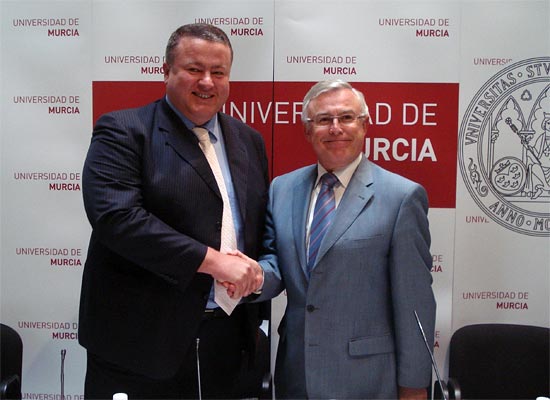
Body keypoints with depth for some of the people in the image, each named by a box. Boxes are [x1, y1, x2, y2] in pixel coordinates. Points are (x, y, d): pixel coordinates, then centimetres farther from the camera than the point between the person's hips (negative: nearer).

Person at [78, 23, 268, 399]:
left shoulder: (249, 140, 10)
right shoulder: (122, 131, -7)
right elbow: (116, 216, -22)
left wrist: (255, 272, -3)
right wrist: (213, 261, -22)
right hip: (139, 341, -5)